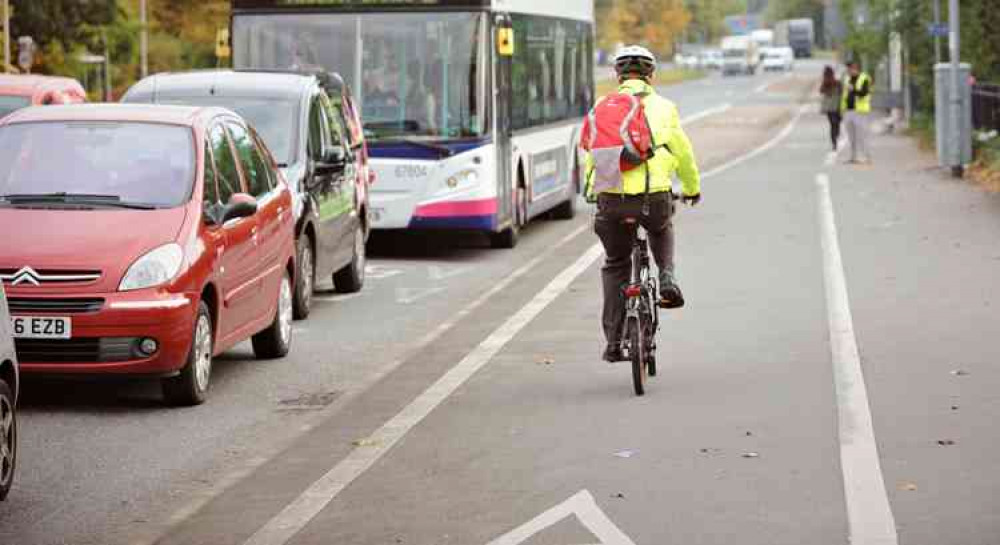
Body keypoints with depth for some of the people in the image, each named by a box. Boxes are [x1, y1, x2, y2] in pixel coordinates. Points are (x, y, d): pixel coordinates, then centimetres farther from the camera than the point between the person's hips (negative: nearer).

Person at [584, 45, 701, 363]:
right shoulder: (663, 107, 9)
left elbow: (590, 154, 16)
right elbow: (682, 152, 18)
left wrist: (591, 190, 35)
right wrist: (692, 188, 36)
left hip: (611, 198, 0)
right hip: (654, 195, 0)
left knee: (615, 266, 21)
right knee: (661, 230, 37)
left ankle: (614, 342, 16)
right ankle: (667, 279, 11)